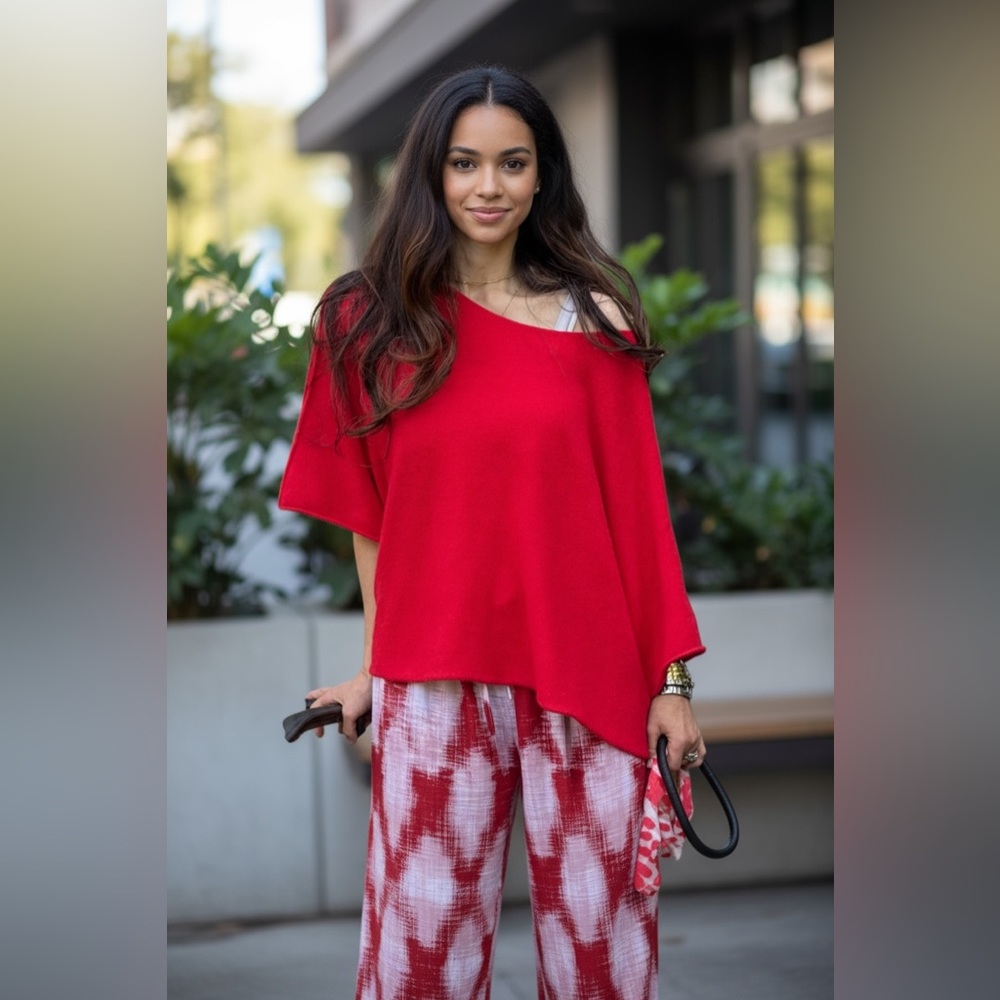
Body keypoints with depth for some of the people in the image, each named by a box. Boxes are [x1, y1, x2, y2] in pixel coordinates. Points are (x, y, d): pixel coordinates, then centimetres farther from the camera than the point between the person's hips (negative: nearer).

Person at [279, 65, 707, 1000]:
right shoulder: (371, 321, 5)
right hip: (434, 681, 1)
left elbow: (638, 510, 2)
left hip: (586, 673, 0)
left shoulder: (594, 322, 3)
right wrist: (371, 667, 9)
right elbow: (368, 513, 10)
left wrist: (671, 679, 0)